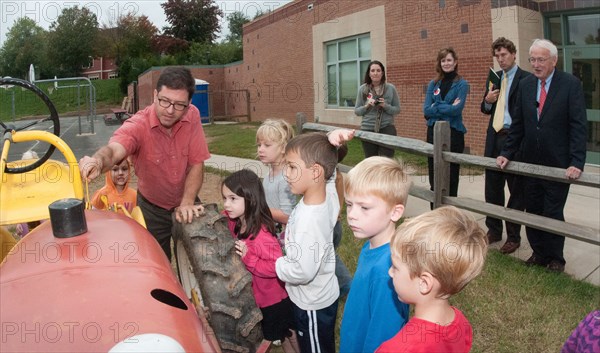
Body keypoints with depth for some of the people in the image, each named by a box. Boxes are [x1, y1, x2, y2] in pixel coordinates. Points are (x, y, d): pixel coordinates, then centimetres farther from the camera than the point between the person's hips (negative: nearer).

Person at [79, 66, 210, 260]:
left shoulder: (192, 117, -16)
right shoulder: (138, 125, -25)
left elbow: (196, 164, -15)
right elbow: (113, 150, -44)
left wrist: (187, 203, -25)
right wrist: (98, 160, -67)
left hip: (185, 206, 2)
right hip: (152, 209, -2)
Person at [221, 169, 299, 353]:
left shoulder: (262, 235, -36)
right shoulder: (232, 221, -12)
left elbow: (277, 266, -33)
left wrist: (248, 257, -37)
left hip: (272, 298, -7)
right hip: (252, 295, 7)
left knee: (286, 333, 19)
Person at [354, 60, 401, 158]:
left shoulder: (390, 88, 0)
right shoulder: (362, 89, 2)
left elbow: (397, 109, 3)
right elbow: (356, 111, 5)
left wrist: (385, 106, -15)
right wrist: (367, 106, -13)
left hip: (387, 129, -1)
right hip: (367, 129, 2)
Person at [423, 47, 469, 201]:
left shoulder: (461, 84, -1)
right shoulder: (433, 84, 10)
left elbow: (457, 109, -14)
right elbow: (426, 110, -1)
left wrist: (436, 107, -6)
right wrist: (448, 108, -10)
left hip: (453, 132, -4)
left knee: (451, 176, 3)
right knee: (434, 175, 8)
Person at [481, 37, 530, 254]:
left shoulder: (526, 79, -7)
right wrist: (487, 101, -3)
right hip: (494, 138, 6)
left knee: (516, 190, 4)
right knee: (492, 188, 12)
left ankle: (513, 236, 14)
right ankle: (493, 231, 26)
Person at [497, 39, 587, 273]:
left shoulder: (571, 84, -8)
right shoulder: (525, 85, 5)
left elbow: (579, 126, -13)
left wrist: (577, 163, -20)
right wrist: (507, 153, 3)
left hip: (558, 164, -4)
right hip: (531, 162, 4)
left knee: (553, 213, 4)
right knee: (532, 211, 11)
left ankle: (555, 258, 24)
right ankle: (539, 253, 29)